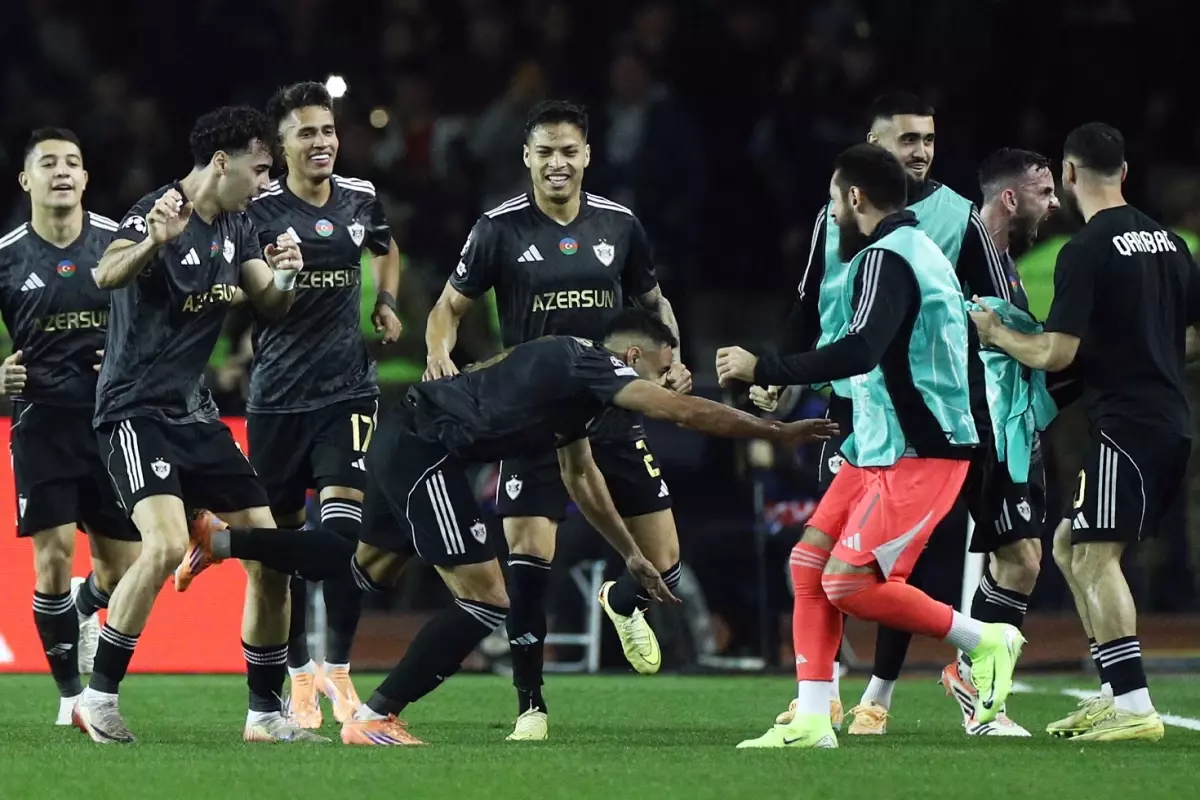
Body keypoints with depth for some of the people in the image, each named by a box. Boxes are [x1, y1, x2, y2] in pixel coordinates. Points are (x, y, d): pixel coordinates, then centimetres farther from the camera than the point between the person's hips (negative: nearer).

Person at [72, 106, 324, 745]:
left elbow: (270, 304, 12)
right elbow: (108, 275, -34)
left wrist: (284, 277, -11)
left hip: (195, 413, 8)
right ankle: (99, 696, -14)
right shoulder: (158, 212, -16)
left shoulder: (236, 226, 9)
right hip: (136, 410, -8)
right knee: (166, 544, -28)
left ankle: (265, 713, 14)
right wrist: (155, 241, -55)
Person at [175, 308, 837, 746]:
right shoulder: (596, 368, -10)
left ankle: (222, 542, 32)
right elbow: (686, 412, -19)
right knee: (484, 601, -8)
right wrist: (781, 432, -12)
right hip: (427, 452, -10)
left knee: (369, 569, 28)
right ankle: (373, 719, -3)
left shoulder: (573, 370, 19)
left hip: (403, 442, 10)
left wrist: (630, 555, 36)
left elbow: (581, 478, 32)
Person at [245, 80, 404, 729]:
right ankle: (299, 675, 19)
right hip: (277, 393, -2)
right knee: (282, 538, 5)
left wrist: (386, 302, 11)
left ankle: (338, 667, -2)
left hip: (347, 388, 2)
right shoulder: (259, 210, -8)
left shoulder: (361, 200, 5)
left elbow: (385, 250, 27)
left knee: (343, 523, -13)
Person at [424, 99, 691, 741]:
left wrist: (673, 360, 1)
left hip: (614, 415, 3)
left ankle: (623, 603, 38)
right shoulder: (501, 229, -4)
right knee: (528, 556, -13)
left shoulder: (619, 224, 3)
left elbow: (653, 301, 18)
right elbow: (450, 307, 2)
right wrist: (439, 352, -19)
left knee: (663, 564, 0)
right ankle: (530, 706, 0)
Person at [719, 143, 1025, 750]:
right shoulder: (919, 250, 17)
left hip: (916, 455, -10)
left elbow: (859, 351, -29)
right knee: (809, 561, 4)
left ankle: (983, 641, -1)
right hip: (880, 448, 10)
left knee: (849, 583, -15)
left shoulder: (885, 259, -15)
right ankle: (811, 722, 3)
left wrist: (762, 369, -22)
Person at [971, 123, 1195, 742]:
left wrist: (995, 333, 2)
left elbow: (1056, 353, -14)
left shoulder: (1086, 251, -12)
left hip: (1127, 424, -9)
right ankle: (1114, 692, 14)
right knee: (1070, 546, 16)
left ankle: (1134, 708, -21)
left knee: (1095, 555, -12)